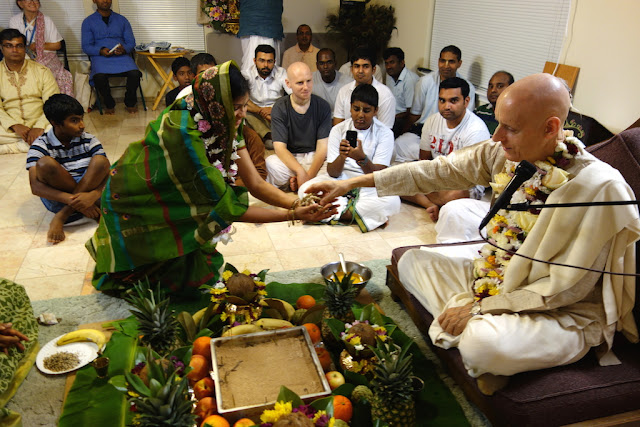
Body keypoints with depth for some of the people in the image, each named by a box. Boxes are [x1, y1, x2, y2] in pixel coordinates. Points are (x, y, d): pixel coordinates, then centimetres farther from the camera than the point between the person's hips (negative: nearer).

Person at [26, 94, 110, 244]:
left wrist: (93, 194, -31)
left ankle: (61, 217, -23)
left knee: (101, 162, -23)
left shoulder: (89, 140, 2)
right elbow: (35, 186, -16)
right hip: (57, 197, -2)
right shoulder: (40, 146, -4)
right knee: (45, 164, -26)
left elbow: (107, 174, -8)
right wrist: (72, 200, -31)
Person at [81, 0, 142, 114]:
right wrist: (101, 51, -16)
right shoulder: (88, 22, 12)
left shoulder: (121, 20, 18)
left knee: (135, 74, -30)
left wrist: (124, 49, -12)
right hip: (100, 57, -1)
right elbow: (86, 46, 5)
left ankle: (130, 103, -4)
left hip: (122, 56, 1)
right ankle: (109, 104, -7)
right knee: (99, 76, -35)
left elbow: (131, 42, 12)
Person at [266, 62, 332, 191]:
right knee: (271, 163, -35)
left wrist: (308, 176, -20)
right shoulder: (279, 108, -4)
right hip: (288, 158, -1)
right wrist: (300, 171, -29)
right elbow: (280, 147, -13)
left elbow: (322, 147, -6)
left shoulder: (322, 106, -2)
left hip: (314, 158, 2)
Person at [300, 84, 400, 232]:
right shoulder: (338, 130, 0)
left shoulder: (384, 133, -5)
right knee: (305, 190, -26)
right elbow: (332, 172, -7)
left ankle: (337, 212, -21)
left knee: (392, 202, -34)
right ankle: (365, 215, -23)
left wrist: (362, 158, -35)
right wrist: (342, 156, -29)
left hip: (369, 184, -1)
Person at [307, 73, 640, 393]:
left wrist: (481, 305, -21)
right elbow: (437, 171, -5)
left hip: (564, 312, -6)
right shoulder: (502, 153, -9)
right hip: (494, 276, 7)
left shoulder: (598, 188, -27)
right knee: (412, 262, 4)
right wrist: (354, 182, -8)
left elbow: (566, 287, -23)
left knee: (483, 344, -36)